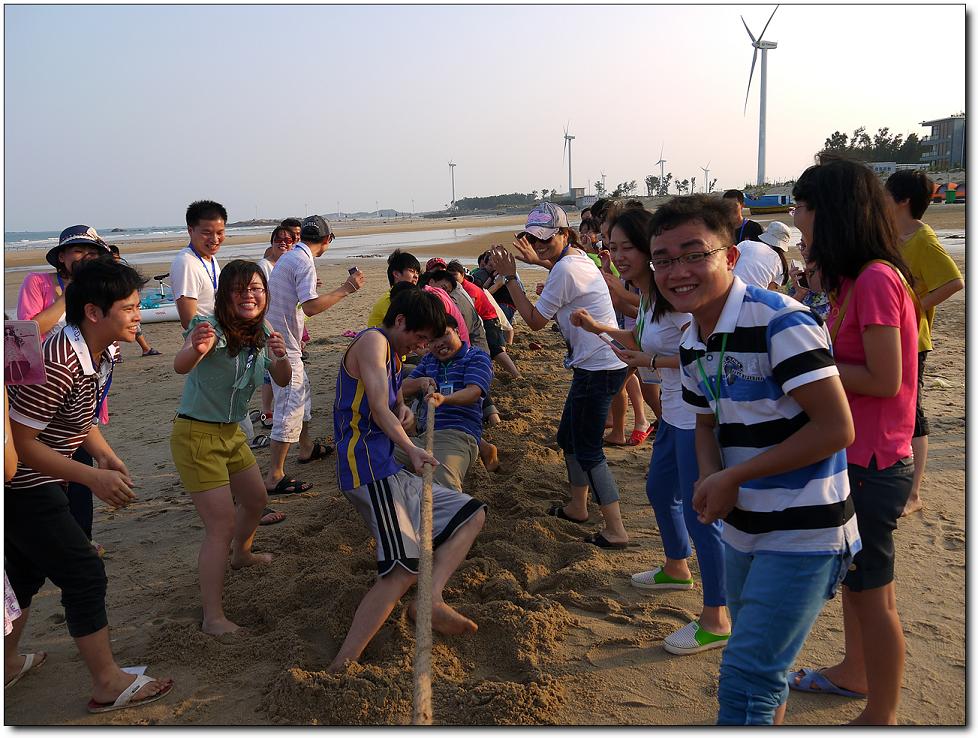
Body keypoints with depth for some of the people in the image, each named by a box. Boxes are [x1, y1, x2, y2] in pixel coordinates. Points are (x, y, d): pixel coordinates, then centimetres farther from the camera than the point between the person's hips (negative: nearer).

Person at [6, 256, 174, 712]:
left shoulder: (98, 353, -1)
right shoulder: (58, 365, -31)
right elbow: (21, 443, -27)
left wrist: (106, 456, -2)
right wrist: (94, 478, -26)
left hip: (30, 484, 10)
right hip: (21, 486, -10)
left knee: (26, 572, 24)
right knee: (85, 576, -5)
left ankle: (7, 663, 44)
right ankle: (108, 684, 8)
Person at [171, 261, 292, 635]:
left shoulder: (261, 335, 1)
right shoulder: (210, 325, -21)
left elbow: (282, 380, -1)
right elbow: (180, 366, -39)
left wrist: (281, 357, -24)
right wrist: (195, 348, -63)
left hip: (232, 433, 8)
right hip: (197, 436, -8)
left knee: (255, 499, 24)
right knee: (221, 526, -11)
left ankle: (240, 554, 53)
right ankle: (213, 618, -3)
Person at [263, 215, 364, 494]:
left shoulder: (288, 257, 13)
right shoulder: (304, 263, -17)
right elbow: (311, 307, -27)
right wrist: (346, 288, -20)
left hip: (279, 338, 10)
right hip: (284, 345, -10)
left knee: (301, 393, 24)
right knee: (290, 406, -8)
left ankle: (306, 448, 41)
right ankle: (274, 476, -5)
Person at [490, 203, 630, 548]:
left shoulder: (564, 270, -19)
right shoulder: (579, 257, 10)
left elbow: (534, 321, -11)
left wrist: (510, 276, -9)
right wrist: (540, 261, 30)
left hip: (598, 369, -10)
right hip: (600, 364, 10)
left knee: (588, 449, -3)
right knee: (569, 438, 21)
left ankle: (615, 530, 3)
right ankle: (577, 507, 37)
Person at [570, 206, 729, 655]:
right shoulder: (648, 295, 9)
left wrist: (653, 361, -23)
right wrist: (599, 328, 21)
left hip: (696, 414, -11)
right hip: (675, 413, 11)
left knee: (699, 513, -4)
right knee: (660, 490, 26)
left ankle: (716, 620, 8)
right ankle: (676, 569, 49)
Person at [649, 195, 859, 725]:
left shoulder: (780, 322, -22)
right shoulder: (692, 343, 3)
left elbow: (837, 428, -24)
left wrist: (733, 477, -20)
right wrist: (709, 479, -7)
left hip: (804, 534, -8)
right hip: (742, 527, 8)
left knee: (745, 679, -5)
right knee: (762, 669, 24)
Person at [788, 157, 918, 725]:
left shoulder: (876, 279, -22)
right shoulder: (857, 278, 9)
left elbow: (885, 380, -24)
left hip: (873, 464, -10)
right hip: (856, 457, 10)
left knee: (872, 592, 6)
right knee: (855, 577, 24)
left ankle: (880, 716, 24)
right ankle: (855, 672, 44)